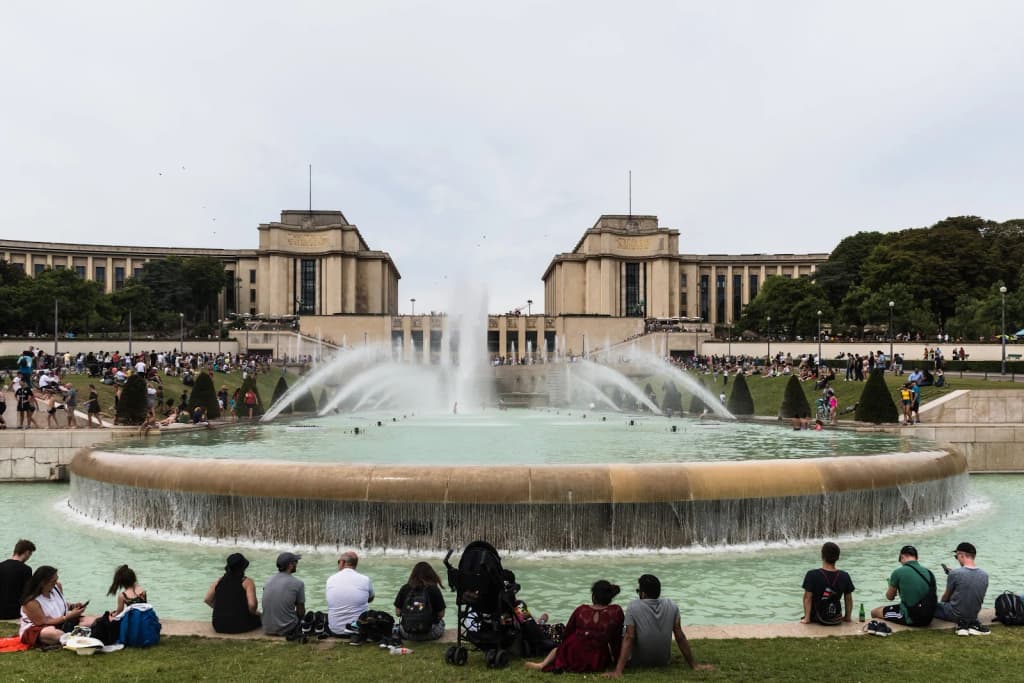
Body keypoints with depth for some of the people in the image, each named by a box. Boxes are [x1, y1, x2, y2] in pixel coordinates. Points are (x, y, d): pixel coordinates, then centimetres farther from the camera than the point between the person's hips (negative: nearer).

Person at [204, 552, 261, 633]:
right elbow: (252, 605, -16)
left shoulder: (219, 581, 8)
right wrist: (254, 612, 6)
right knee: (259, 616, 23)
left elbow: (207, 600, 9)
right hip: (240, 626, -5)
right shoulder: (247, 582, -6)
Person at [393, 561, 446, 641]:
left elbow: (397, 613, 1)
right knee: (441, 622, 31)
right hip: (429, 634, -1)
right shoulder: (434, 590, -7)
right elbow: (441, 614, -4)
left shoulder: (404, 589, -2)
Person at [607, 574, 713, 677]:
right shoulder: (671, 606, -10)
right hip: (663, 662, 3)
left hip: (639, 663, -3)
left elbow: (629, 638, -23)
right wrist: (693, 665, -1)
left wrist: (618, 671, -25)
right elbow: (680, 636, -8)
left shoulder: (633, 607, -19)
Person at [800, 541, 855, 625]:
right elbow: (848, 599, -1)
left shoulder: (812, 575, -18)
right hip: (836, 620, 2)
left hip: (817, 619, -2)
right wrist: (848, 617, 13)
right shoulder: (845, 576, -10)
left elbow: (807, 598, -16)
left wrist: (806, 618, -8)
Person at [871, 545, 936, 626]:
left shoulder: (898, 572, -11)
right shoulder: (929, 573, 4)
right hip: (927, 619, 6)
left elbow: (890, 597, 2)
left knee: (874, 612, 12)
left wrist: (890, 586, 24)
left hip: (910, 619, -6)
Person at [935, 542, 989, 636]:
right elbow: (978, 598, 11)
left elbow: (946, 597, -5)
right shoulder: (985, 575, -4)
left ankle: (961, 623, -3)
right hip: (974, 614, 6)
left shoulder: (954, 573, -19)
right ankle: (972, 623, 5)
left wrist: (941, 602, 18)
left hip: (955, 615, -6)